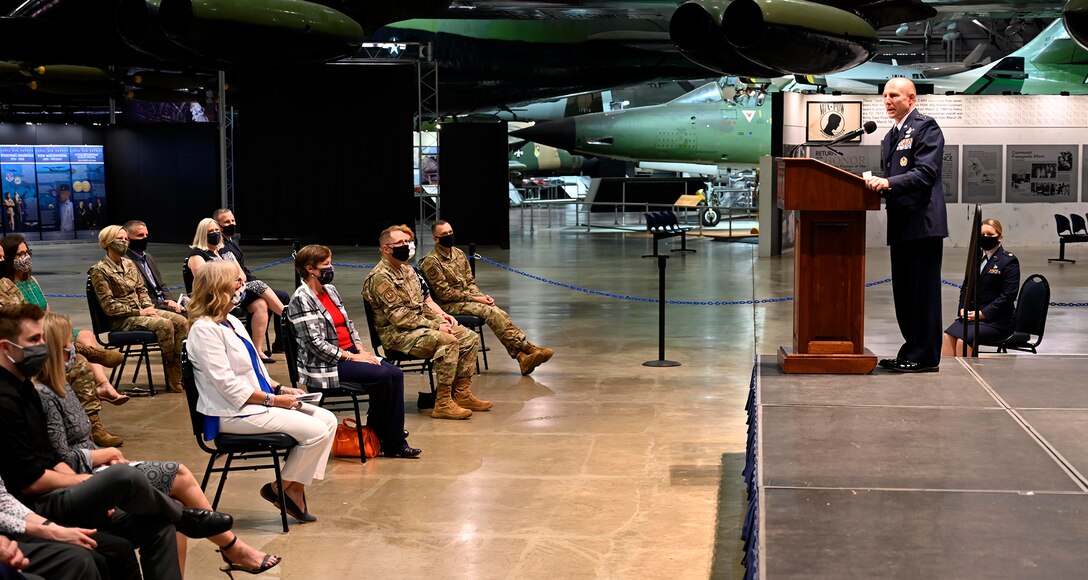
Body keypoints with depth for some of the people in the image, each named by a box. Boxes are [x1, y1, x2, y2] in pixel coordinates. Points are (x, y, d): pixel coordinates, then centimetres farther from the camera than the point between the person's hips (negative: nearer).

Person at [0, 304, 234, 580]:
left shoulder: (24, 388, 14)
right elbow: (29, 481, -19)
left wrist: (100, 491, 2)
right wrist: (82, 480, -4)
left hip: (51, 497, 10)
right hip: (37, 509, -10)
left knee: (158, 528, 0)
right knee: (123, 475, -29)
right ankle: (184, 518, 1)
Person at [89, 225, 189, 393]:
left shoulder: (128, 264, 14)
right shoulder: (99, 271, -9)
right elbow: (109, 306, -14)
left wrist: (149, 308, -2)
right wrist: (139, 312, -16)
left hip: (140, 310, 8)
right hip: (121, 320, -8)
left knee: (182, 322, -15)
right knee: (165, 325, -29)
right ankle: (174, 377, -15)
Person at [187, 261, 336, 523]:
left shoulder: (232, 322, 15)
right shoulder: (204, 330, -15)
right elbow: (226, 384, -20)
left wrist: (280, 388, 3)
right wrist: (273, 400, -18)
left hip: (258, 401, 10)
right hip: (233, 413, -10)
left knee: (328, 420, -1)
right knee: (316, 431, -19)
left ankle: (296, 489, -1)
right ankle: (280, 490, -1)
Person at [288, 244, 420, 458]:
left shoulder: (330, 290, 15)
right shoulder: (302, 298, -11)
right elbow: (315, 343, -18)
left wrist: (361, 349, 1)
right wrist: (351, 357, -17)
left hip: (351, 353, 8)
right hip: (325, 365, -8)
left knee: (395, 374, -13)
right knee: (382, 376, -24)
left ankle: (394, 442, -10)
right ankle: (375, 436, -5)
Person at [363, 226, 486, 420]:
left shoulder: (407, 271, 17)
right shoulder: (380, 278, -15)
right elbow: (398, 316, -21)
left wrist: (440, 322, 3)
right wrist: (435, 327, -19)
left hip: (421, 326, 10)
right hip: (397, 334, -10)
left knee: (469, 337, 0)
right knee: (448, 341, -31)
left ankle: (461, 394, 3)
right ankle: (443, 403, -26)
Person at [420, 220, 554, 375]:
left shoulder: (458, 254, 13)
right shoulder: (431, 262, -10)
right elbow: (444, 293, -14)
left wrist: (481, 296, -3)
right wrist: (474, 298, -15)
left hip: (467, 297, 7)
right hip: (449, 305, -7)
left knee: (499, 313, -20)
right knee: (490, 312, -27)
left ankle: (522, 357, -31)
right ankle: (527, 348, -25)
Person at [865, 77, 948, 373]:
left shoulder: (926, 127, -6)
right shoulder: (889, 138, 21)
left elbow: (926, 174, -17)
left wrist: (888, 183, -25)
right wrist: (876, 184, 4)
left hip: (923, 222, -9)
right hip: (901, 226, 9)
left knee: (923, 291, -5)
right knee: (904, 293, 12)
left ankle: (926, 357, -1)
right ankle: (910, 352, 20)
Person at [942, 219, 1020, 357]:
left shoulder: (1009, 261, -5)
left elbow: (1008, 296, -11)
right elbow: (965, 287, 20)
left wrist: (982, 313, -16)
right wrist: (963, 308, 0)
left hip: (998, 320, -6)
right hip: (973, 314, 6)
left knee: (963, 340, -28)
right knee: (947, 336, -22)